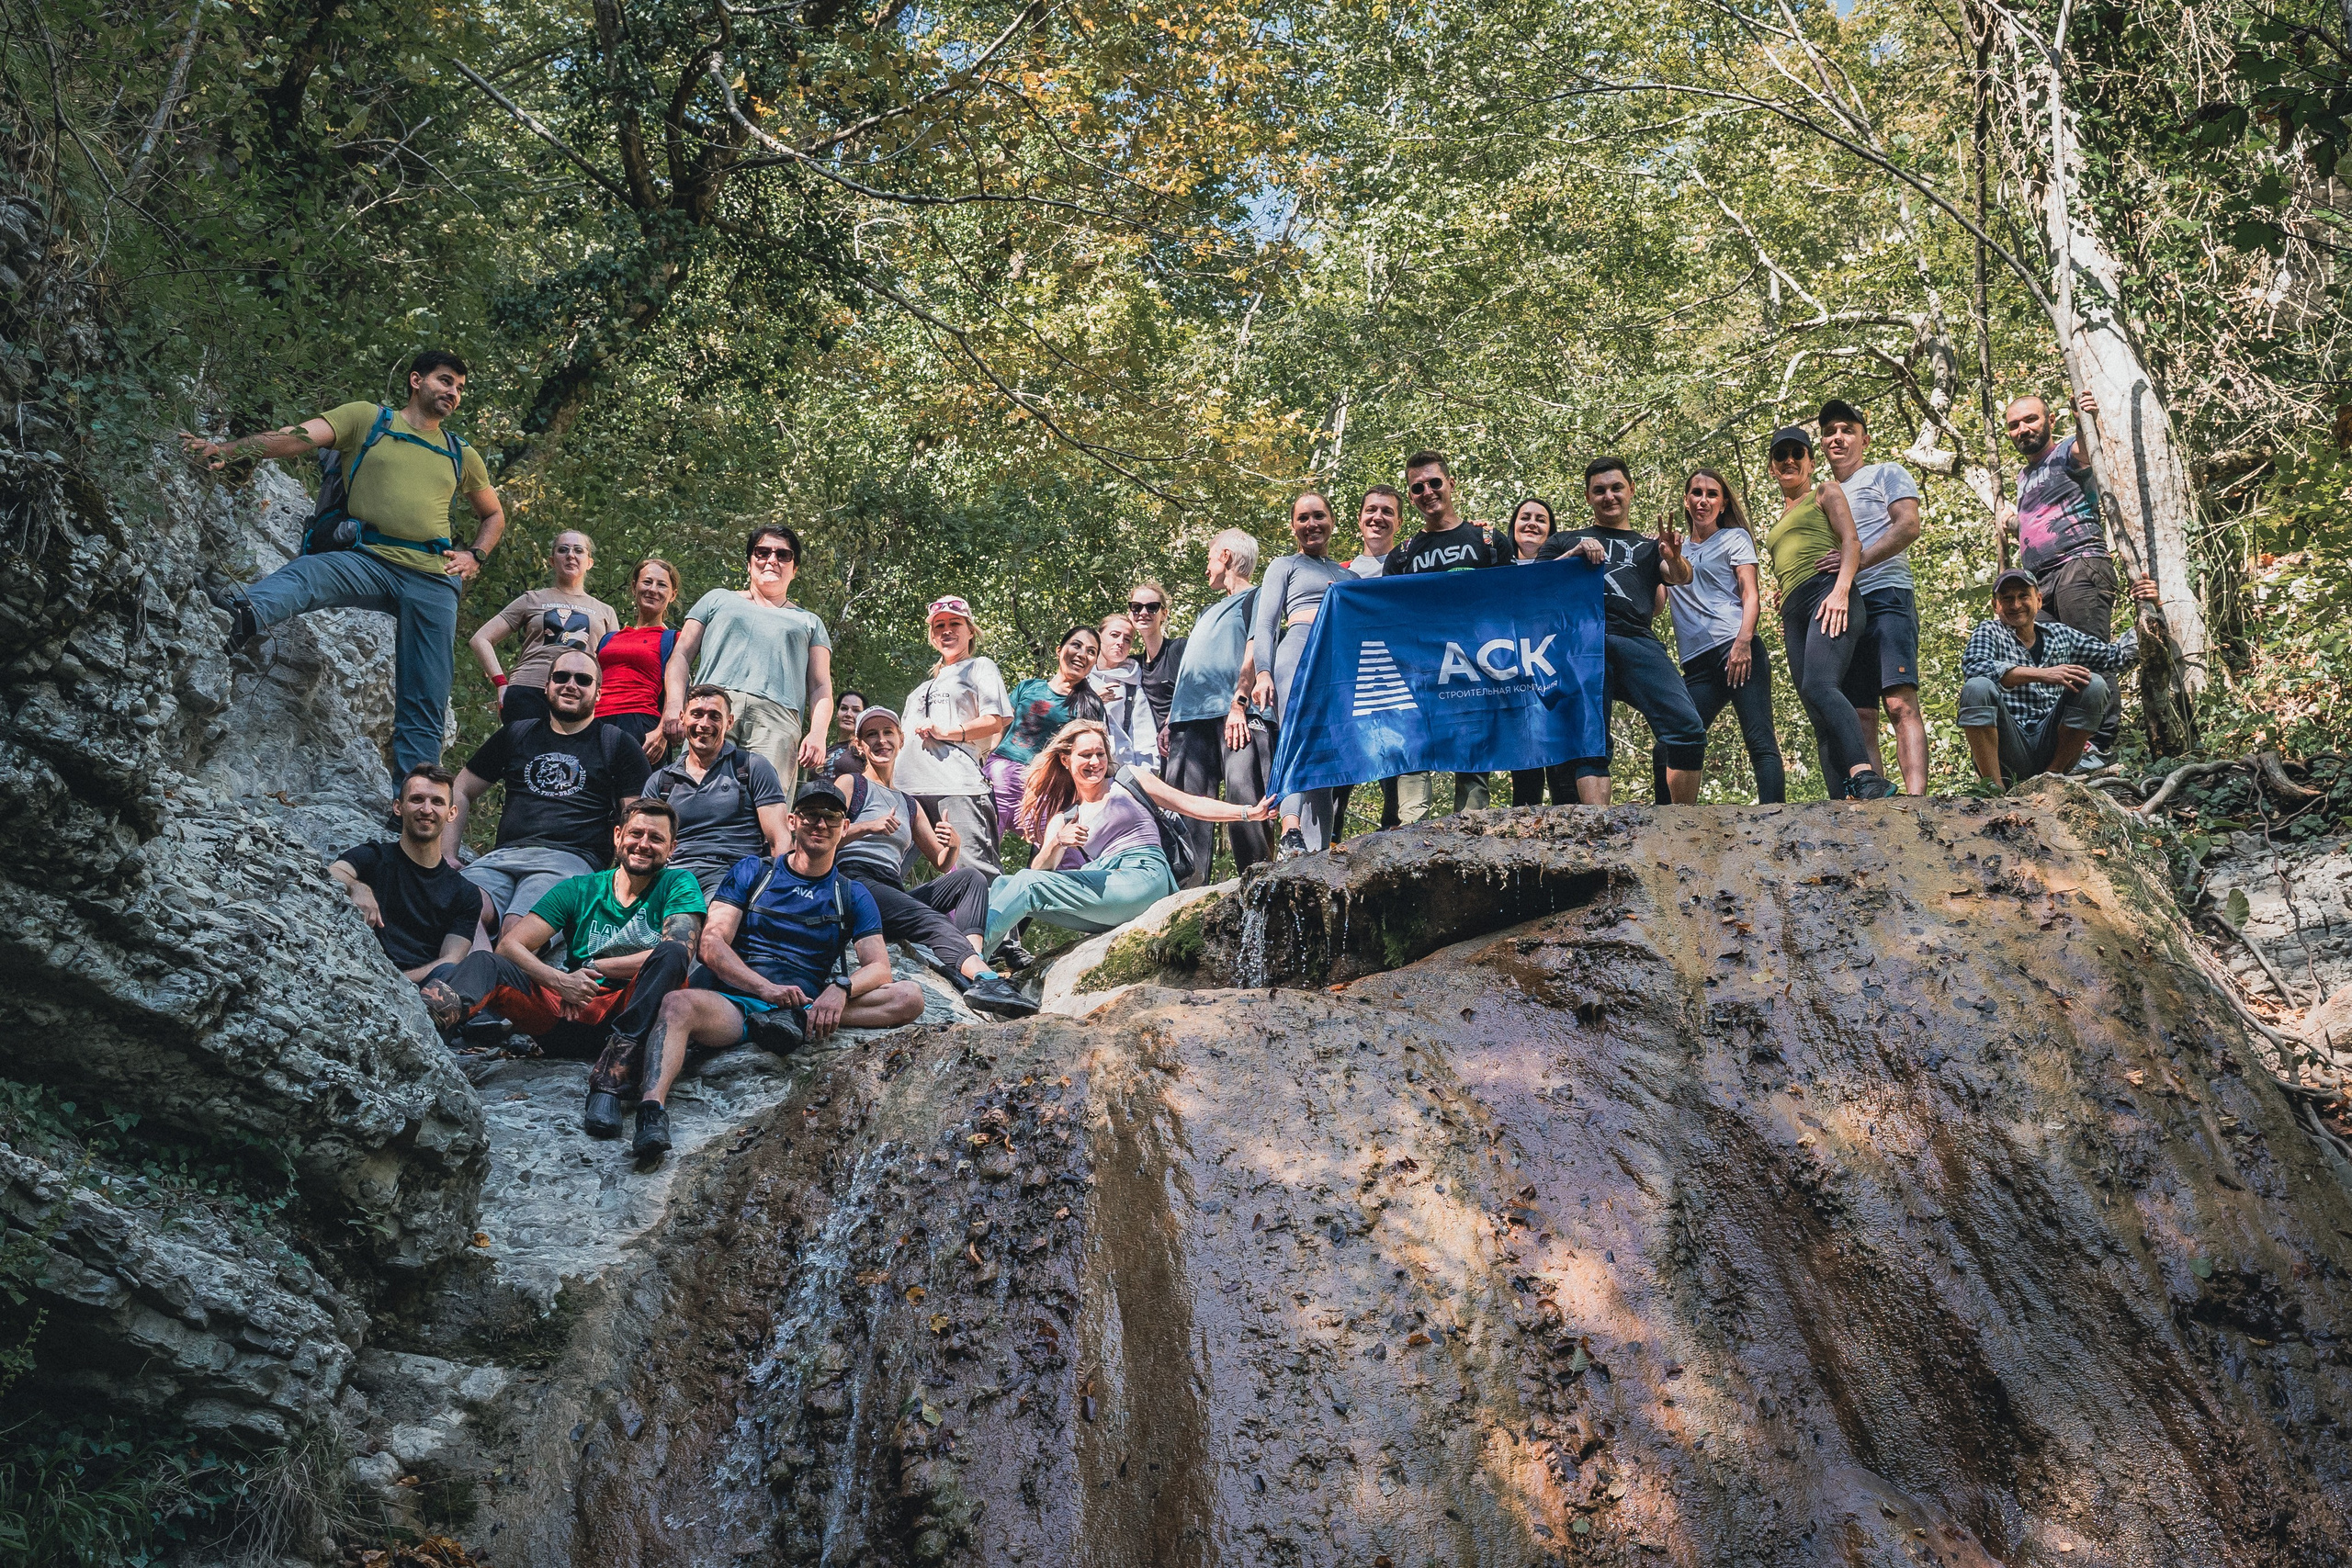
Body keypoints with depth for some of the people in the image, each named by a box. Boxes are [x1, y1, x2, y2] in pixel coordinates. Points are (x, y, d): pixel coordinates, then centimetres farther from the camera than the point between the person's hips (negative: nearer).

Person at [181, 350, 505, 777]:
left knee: (424, 708, -3)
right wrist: (225, 450, -17)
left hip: (434, 580, 3)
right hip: (369, 561, -3)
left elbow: (493, 514, 35)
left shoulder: (461, 456, 23)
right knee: (304, 573, -37)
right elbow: (300, 437, -3)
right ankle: (246, 615, -67)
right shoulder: (367, 420, 11)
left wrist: (475, 557, 13)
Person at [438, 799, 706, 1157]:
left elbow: (679, 952, -10)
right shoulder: (578, 890, 14)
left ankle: (610, 1076, -45)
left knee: (670, 955, -31)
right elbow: (510, 944, 3)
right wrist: (560, 981, -17)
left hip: (634, 1015, -2)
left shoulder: (677, 885, 9)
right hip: (572, 1017, 2)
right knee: (483, 963, -19)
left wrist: (593, 968, -11)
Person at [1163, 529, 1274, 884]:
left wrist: (1239, 702, -17)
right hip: (1191, 719, 7)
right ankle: (1189, 892, -6)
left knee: (1243, 800, -16)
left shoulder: (1255, 598, 10)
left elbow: (1254, 653, -4)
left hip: (1238, 717, -7)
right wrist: (1170, 721, 20)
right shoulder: (1205, 614, 34)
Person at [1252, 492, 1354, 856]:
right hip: (1301, 646, -4)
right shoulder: (1285, 566, 20)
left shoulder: (1350, 576, 32)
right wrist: (1263, 672, -7)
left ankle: (1318, 852, -17)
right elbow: (1264, 624, 9)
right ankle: (1291, 834, -45)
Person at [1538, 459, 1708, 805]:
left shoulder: (1648, 548, 31)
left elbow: (1682, 577, 12)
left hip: (1638, 642, 1)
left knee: (1688, 730, -19)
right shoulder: (1565, 542, 29)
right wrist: (1574, 555, -2)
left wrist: (1674, 558, -13)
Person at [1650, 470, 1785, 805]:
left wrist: (1743, 641, -17)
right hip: (1698, 665, 5)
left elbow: (1751, 595, 0)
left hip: (1736, 652, -4)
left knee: (1761, 743, -16)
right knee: (1664, 752, -7)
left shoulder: (1735, 538, 13)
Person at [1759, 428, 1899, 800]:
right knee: (1821, 722, -8)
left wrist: (1841, 589, -17)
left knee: (1819, 687, -32)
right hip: (1794, 613, 7)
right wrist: (1785, 622, 16)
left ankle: (1865, 778, -46)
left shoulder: (1825, 493, 15)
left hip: (1827, 592, -7)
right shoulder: (1780, 522, 34)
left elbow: (1852, 540, 0)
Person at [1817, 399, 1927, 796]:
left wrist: (1861, 560, -20)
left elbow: (1908, 525, -5)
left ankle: (1915, 798, -31)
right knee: (1860, 717, -3)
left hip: (1885, 596, -6)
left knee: (1900, 703, -20)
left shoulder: (1886, 474, 12)